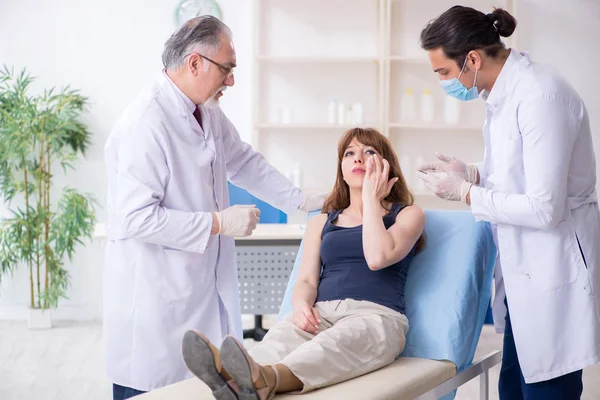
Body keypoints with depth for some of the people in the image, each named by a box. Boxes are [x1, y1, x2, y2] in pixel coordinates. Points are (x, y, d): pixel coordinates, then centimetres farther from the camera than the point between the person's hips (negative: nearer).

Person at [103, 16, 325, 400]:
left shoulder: (210, 113, 7)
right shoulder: (145, 123, -21)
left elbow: (245, 163, 22)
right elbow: (136, 217, -24)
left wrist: (303, 200, 18)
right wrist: (218, 223, -21)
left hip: (205, 285, 8)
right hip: (155, 293, -8)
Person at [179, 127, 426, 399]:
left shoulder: (408, 214, 16)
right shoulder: (321, 222, 27)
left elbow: (378, 257, -6)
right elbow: (306, 280, 14)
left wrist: (371, 198, 5)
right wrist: (302, 304, -11)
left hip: (376, 316, -3)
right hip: (322, 314, 3)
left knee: (341, 339, -40)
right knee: (282, 334, -34)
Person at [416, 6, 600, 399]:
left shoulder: (539, 95, -21)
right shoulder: (503, 93, 7)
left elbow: (544, 208, -23)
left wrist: (466, 193, -13)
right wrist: (473, 174, 3)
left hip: (553, 269, -9)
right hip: (524, 268, 9)